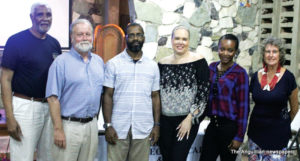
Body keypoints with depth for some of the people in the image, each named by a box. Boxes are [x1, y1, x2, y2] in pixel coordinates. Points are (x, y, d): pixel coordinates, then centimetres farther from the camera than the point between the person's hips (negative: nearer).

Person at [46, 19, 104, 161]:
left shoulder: (99, 61, 11)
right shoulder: (61, 62, -7)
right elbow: (53, 98, -12)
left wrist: (95, 118, 12)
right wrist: (58, 129, -16)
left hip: (92, 125, 6)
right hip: (69, 126, -5)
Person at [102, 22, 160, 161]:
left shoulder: (152, 66, 9)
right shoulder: (113, 64, 1)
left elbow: (155, 97, 10)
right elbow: (108, 96, 0)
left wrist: (156, 125, 4)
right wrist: (108, 125, -6)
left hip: (143, 129, 2)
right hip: (118, 129, -2)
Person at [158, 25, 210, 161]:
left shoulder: (198, 61, -5)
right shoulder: (162, 63, 7)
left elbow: (203, 92, -9)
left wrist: (190, 119, -13)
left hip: (188, 120, -4)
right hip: (164, 120, 4)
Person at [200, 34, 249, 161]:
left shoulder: (240, 73, -10)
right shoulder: (212, 67, 5)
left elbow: (243, 106, -9)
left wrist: (239, 136, -10)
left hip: (230, 127, -4)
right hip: (213, 124, 4)